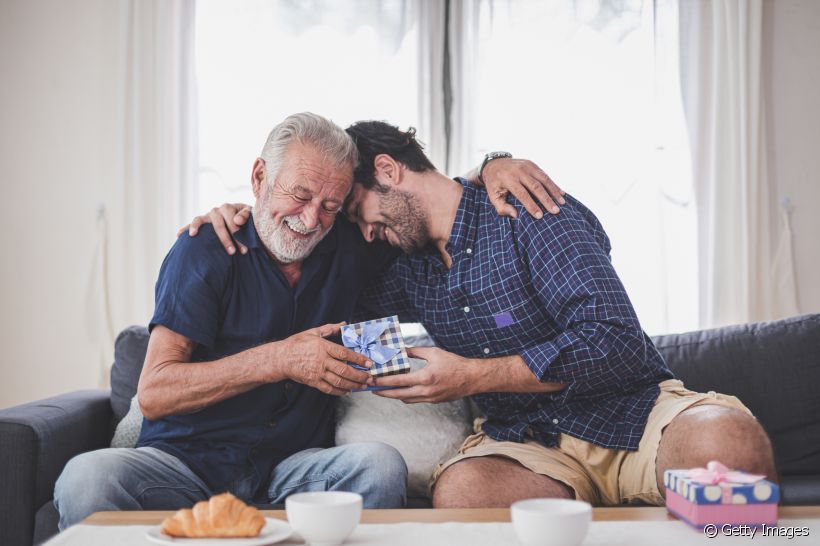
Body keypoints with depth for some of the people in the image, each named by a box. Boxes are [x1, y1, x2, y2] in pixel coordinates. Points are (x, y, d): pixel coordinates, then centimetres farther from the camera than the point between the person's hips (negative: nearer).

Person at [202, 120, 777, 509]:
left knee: (728, 441, -38)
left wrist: (474, 375, -18)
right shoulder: (408, 270, 14)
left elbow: (614, 342, -16)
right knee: (460, 488, -33)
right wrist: (251, 218, 15)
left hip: (632, 410, -3)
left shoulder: (531, 214, -6)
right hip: (526, 441, 4)